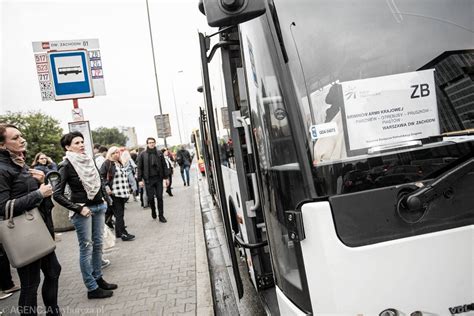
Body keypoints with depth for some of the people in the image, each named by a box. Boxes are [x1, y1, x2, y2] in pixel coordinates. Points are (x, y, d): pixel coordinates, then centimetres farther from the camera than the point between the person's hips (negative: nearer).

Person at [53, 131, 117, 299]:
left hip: (98, 207, 6)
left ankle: (98, 279, 28)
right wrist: (79, 209, -16)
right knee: (86, 247, 2)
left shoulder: (89, 160, 7)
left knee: (97, 244, 14)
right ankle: (92, 288, 12)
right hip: (83, 210, -6)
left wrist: (105, 198, 9)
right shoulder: (66, 165, -11)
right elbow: (57, 194, -13)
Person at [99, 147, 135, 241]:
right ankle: (123, 233, 0)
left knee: (120, 213, 12)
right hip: (114, 193, -8)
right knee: (119, 214, -4)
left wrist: (127, 188, 21)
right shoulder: (107, 163, -7)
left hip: (123, 193, 8)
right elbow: (101, 176, -14)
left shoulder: (120, 163, 17)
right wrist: (106, 187, -19)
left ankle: (118, 232, 21)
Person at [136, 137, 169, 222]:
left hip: (158, 178, 1)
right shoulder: (142, 154, -1)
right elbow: (139, 167, -1)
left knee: (160, 197, 3)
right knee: (150, 197, 4)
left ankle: (161, 215, 12)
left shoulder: (159, 153, 5)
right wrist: (140, 180, -6)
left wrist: (166, 177, 5)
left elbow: (164, 166, 8)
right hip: (148, 179, -1)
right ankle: (153, 210, 31)